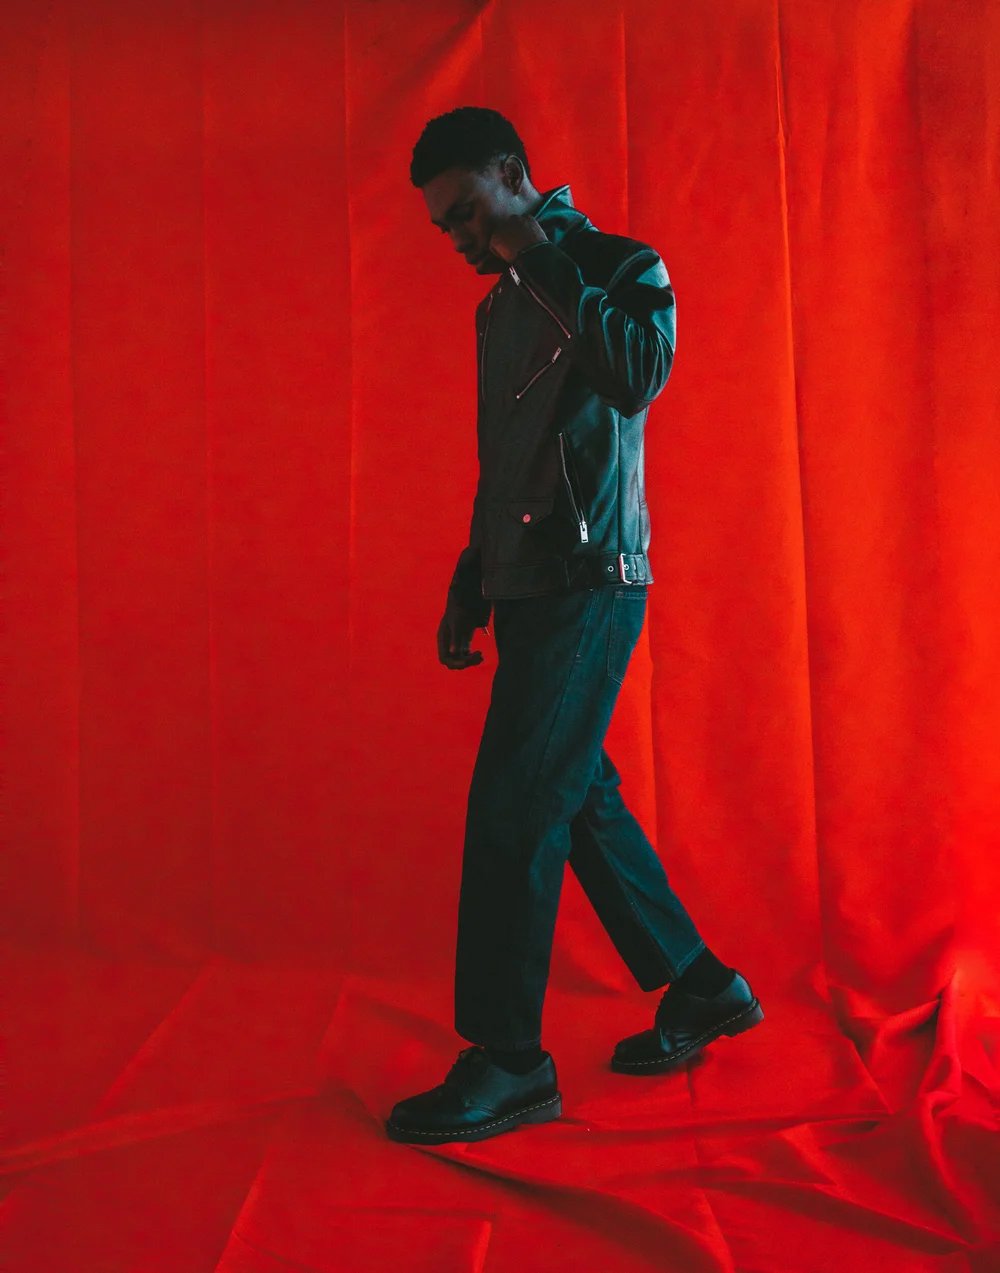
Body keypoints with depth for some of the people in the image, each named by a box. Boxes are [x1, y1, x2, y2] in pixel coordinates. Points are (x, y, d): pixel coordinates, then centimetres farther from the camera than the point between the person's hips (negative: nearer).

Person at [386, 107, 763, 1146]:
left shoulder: (625, 268, -1)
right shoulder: (500, 310, 20)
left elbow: (639, 375, -22)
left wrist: (547, 261, -13)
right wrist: (468, 590, 22)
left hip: (588, 583, -8)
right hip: (528, 590, 8)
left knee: (512, 809, -12)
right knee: (578, 799, 11)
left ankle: (508, 1059, -2)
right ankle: (700, 986, 26)